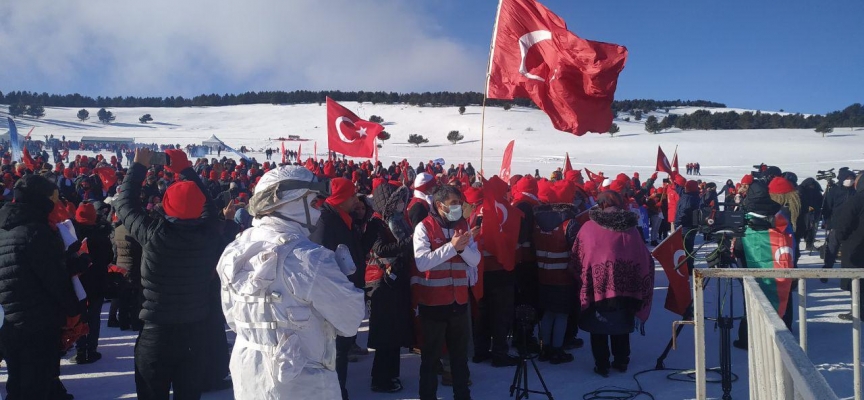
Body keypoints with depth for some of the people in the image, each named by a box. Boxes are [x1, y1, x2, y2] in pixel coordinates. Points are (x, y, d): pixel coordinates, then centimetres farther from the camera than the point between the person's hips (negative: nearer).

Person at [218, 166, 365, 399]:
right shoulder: (307, 257, -23)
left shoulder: (236, 250, -1)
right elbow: (350, 321, -15)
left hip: (246, 377, 7)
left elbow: (233, 319, 10)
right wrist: (341, 272, -2)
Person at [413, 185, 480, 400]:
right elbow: (422, 262, -21)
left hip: (459, 300, 5)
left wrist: (463, 247, -19)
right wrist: (451, 246, -24)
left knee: (460, 352, 15)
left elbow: (475, 260, 0)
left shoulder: (463, 225, 6)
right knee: (431, 354, 7)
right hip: (433, 301, -5)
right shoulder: (424, 227, -9)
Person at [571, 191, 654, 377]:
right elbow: (644, 259, 3)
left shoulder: (589, 228, -5)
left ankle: (602, 365, 13)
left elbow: (577, 258, -2)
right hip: (624, 287, 2)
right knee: (621, 326, 19)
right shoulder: (630, 229, 0)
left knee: (598, 327, 10)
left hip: (596, 285, -2)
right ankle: (621, 362, 26)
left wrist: (581, 280, 10)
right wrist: (640, 289, 12)